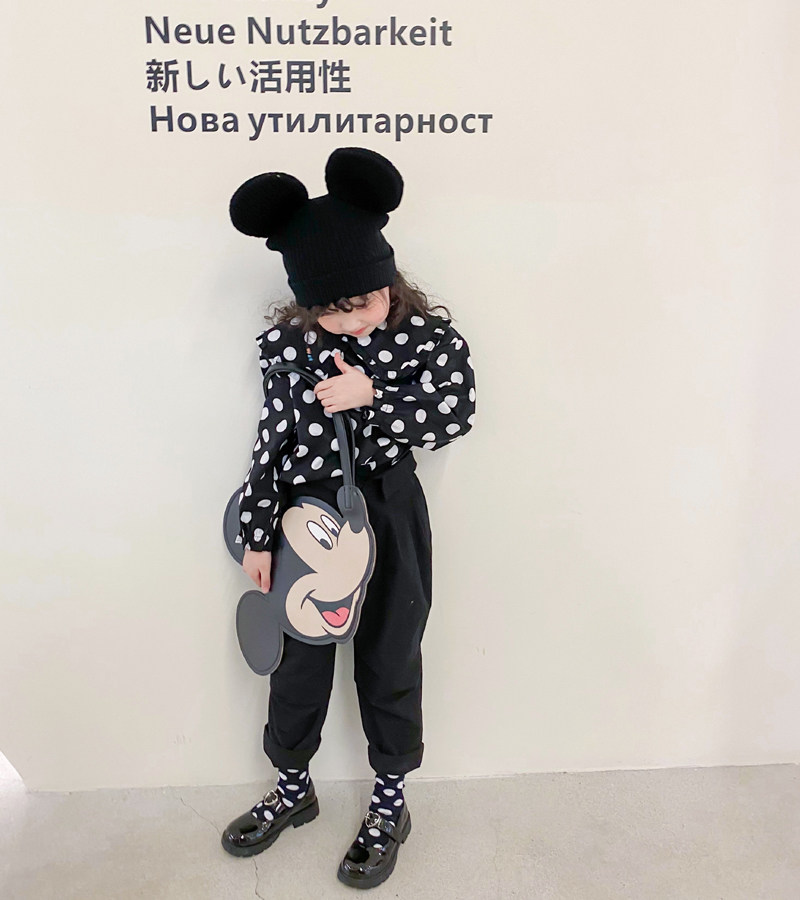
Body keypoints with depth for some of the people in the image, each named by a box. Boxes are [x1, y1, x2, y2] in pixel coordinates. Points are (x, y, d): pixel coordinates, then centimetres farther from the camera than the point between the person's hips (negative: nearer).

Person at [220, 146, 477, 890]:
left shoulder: (426, 335, -11)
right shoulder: (288, 342, -7)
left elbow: (456, 414, -16)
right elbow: (271, 439, -3)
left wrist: (373, 394, -26)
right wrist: (257, 536, 0)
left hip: (388, 517, -1)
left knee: (388, 662, 14)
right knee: (298, 659, 17)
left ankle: (391, 805, 38)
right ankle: (293, 786, 44)